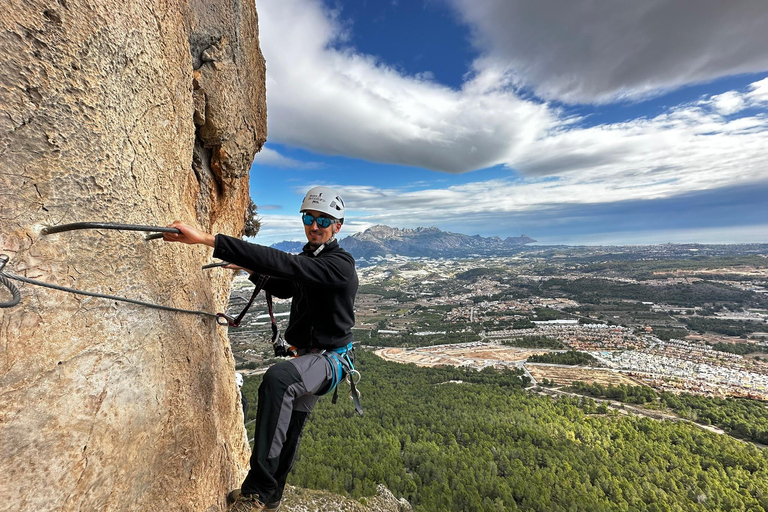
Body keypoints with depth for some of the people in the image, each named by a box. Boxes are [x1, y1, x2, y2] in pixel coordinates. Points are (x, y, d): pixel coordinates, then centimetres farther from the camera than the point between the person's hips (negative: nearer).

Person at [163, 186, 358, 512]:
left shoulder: (339, 264, -24)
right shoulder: (310, 258, 5)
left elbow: (281, 263, -38)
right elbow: (285, 287, 24)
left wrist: (207, 239, -42)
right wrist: (251, 269, 15)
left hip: (329, 359, -9)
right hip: (307, 356, 9)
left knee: (278, 378, -37)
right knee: (288, 431, 22)